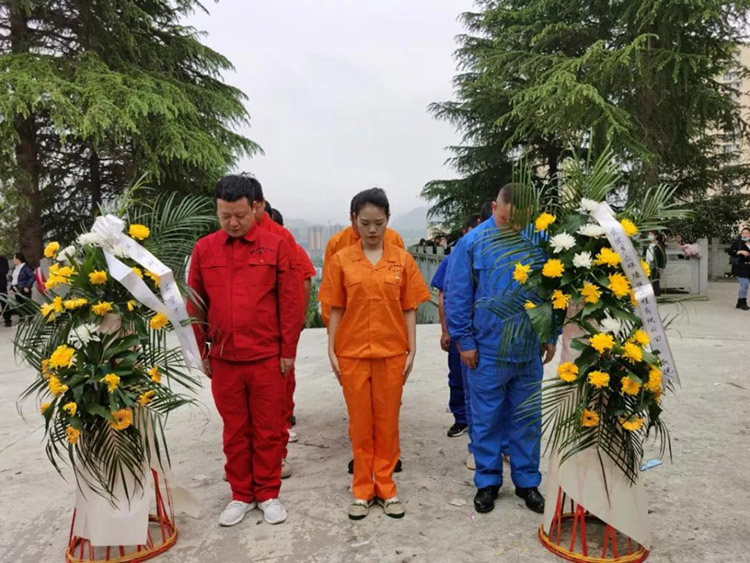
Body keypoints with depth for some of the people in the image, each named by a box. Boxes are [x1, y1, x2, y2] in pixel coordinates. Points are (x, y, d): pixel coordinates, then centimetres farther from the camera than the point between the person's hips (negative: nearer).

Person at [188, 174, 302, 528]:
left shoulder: (275, 245, -3)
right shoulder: (204, 249, 3)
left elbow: (289, 301, -3)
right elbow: (195, 305, 8)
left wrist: (289, 350, -3)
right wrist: (201, 351, 7)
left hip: (268, 357, -2)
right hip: (223, 359, 2)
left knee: (267, 429, 10)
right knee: (234, 430, 14)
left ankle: (269, 494, 26)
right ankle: (241, 494, 29)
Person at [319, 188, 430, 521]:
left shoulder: (402, 260, 0)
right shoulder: (341, 260, -1)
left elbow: (409, 309, 2)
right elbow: (336, 310, 1)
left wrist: (411, 351, -1)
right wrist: (332, 351, -1)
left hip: (392, 353, 0)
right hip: (352, 353, 0)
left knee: (387, 422, 11)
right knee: (360, 423, 11)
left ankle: (386, 487, 26)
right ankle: (362, 490, 24)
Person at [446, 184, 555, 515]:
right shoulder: (473, 243, -7)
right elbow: (457, 297, -5)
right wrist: (465, 342, -7)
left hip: (529, 350, 3)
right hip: (487, 351, -2)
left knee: (527, 420, 14)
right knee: (486, 420, 10)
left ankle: (527, 481, 30)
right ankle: (487, 482, 26)